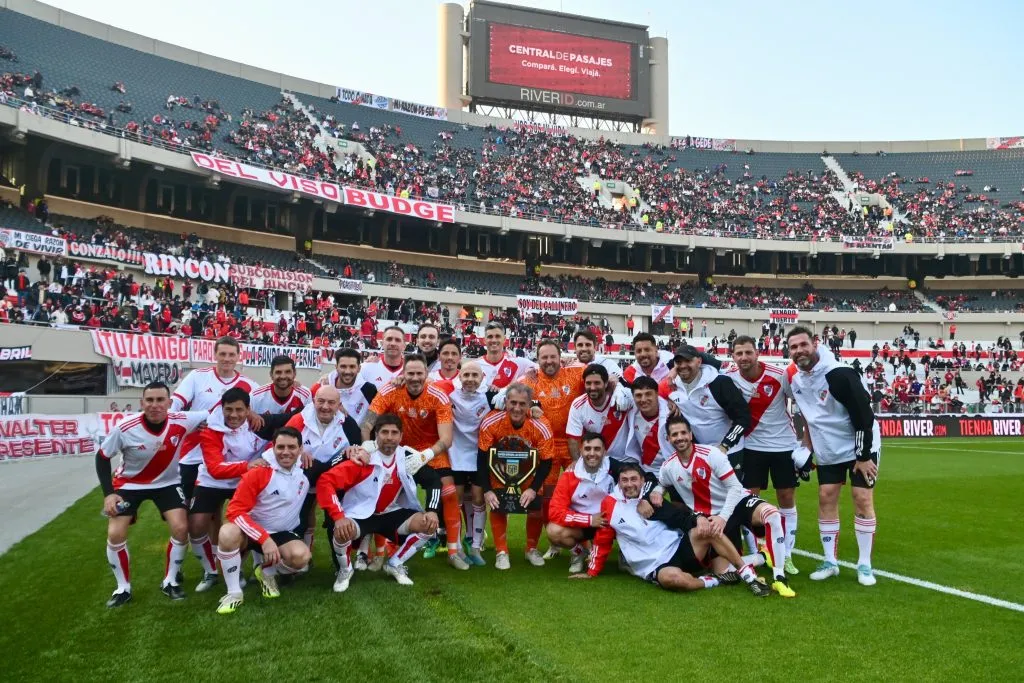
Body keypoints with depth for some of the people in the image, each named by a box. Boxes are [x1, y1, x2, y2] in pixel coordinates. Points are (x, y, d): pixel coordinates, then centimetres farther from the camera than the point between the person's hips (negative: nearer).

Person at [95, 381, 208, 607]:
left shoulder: (181, 422, -25)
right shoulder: (125, 428, -28)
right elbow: (102, 457, -12)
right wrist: (108, 494, -17)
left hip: (167, 483, 1)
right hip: (129, 483, -1)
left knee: (181, 528, -13)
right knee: (115, 534, -11)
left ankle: (170, 581, 9)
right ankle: (123, 588, 11)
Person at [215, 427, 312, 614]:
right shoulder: (258, 472, -20)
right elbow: (235, 511, -22)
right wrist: (264, 538, -29)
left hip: (284, 534, 3)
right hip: (252, 531, -2)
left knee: (301, 556, -30)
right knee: (228, 533, -36)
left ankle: (268, 573, 6)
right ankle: (234, 592, -16)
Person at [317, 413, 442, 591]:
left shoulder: (409, 458, -9)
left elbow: (433, 481, 5)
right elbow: (325, 481, -29)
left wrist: (432, 511, -10)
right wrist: (338, 516, -37)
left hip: (392, 513, 4)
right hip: (359, 514, -4)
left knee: (429, 524, -16)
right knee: (341, 531, -35)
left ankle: (395, 565, 8)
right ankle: (345, 570, 0)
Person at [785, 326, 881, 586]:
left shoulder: (838, 374, -27)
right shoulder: (793, 377, -5)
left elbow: (863, 416, -24)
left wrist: (864, 456, -21)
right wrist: (808, 441, 13)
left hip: (860, 447, -6)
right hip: (827, 450, 6)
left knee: (862, 500, -4)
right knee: (826, 499, 4)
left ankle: (864, 564, 7)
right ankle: (830, 562, 13)